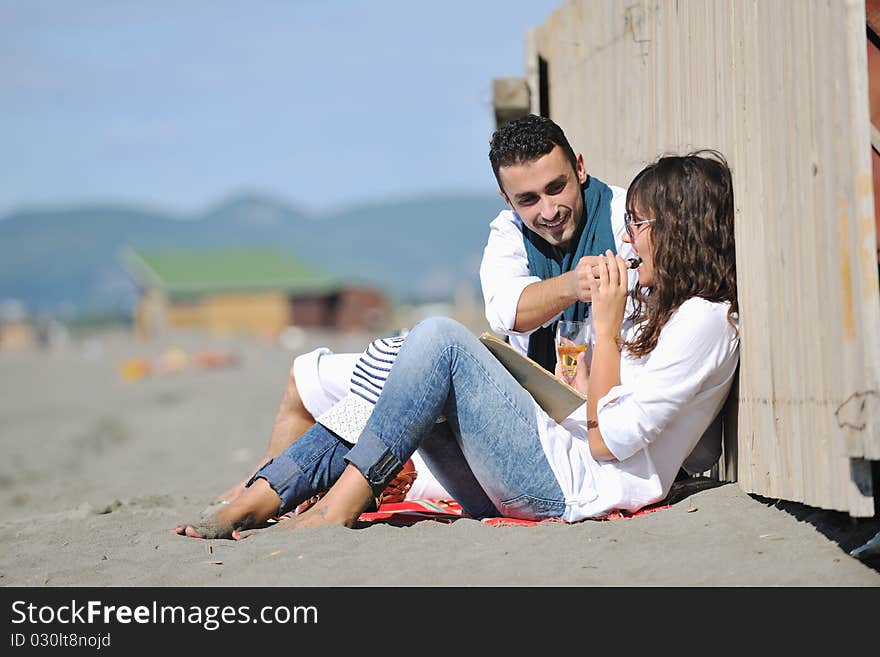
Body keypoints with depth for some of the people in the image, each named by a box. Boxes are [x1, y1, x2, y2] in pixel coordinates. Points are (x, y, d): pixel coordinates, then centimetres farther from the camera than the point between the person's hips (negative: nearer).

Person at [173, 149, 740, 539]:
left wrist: (607, 328, -10)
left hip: (573, 488, -10)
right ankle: (261, 497, -5)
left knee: (441, 337, -19)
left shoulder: (704, 320, -7)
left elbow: (609, 439, -15)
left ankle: (345, 499, -19)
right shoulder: (654, 305, 23)